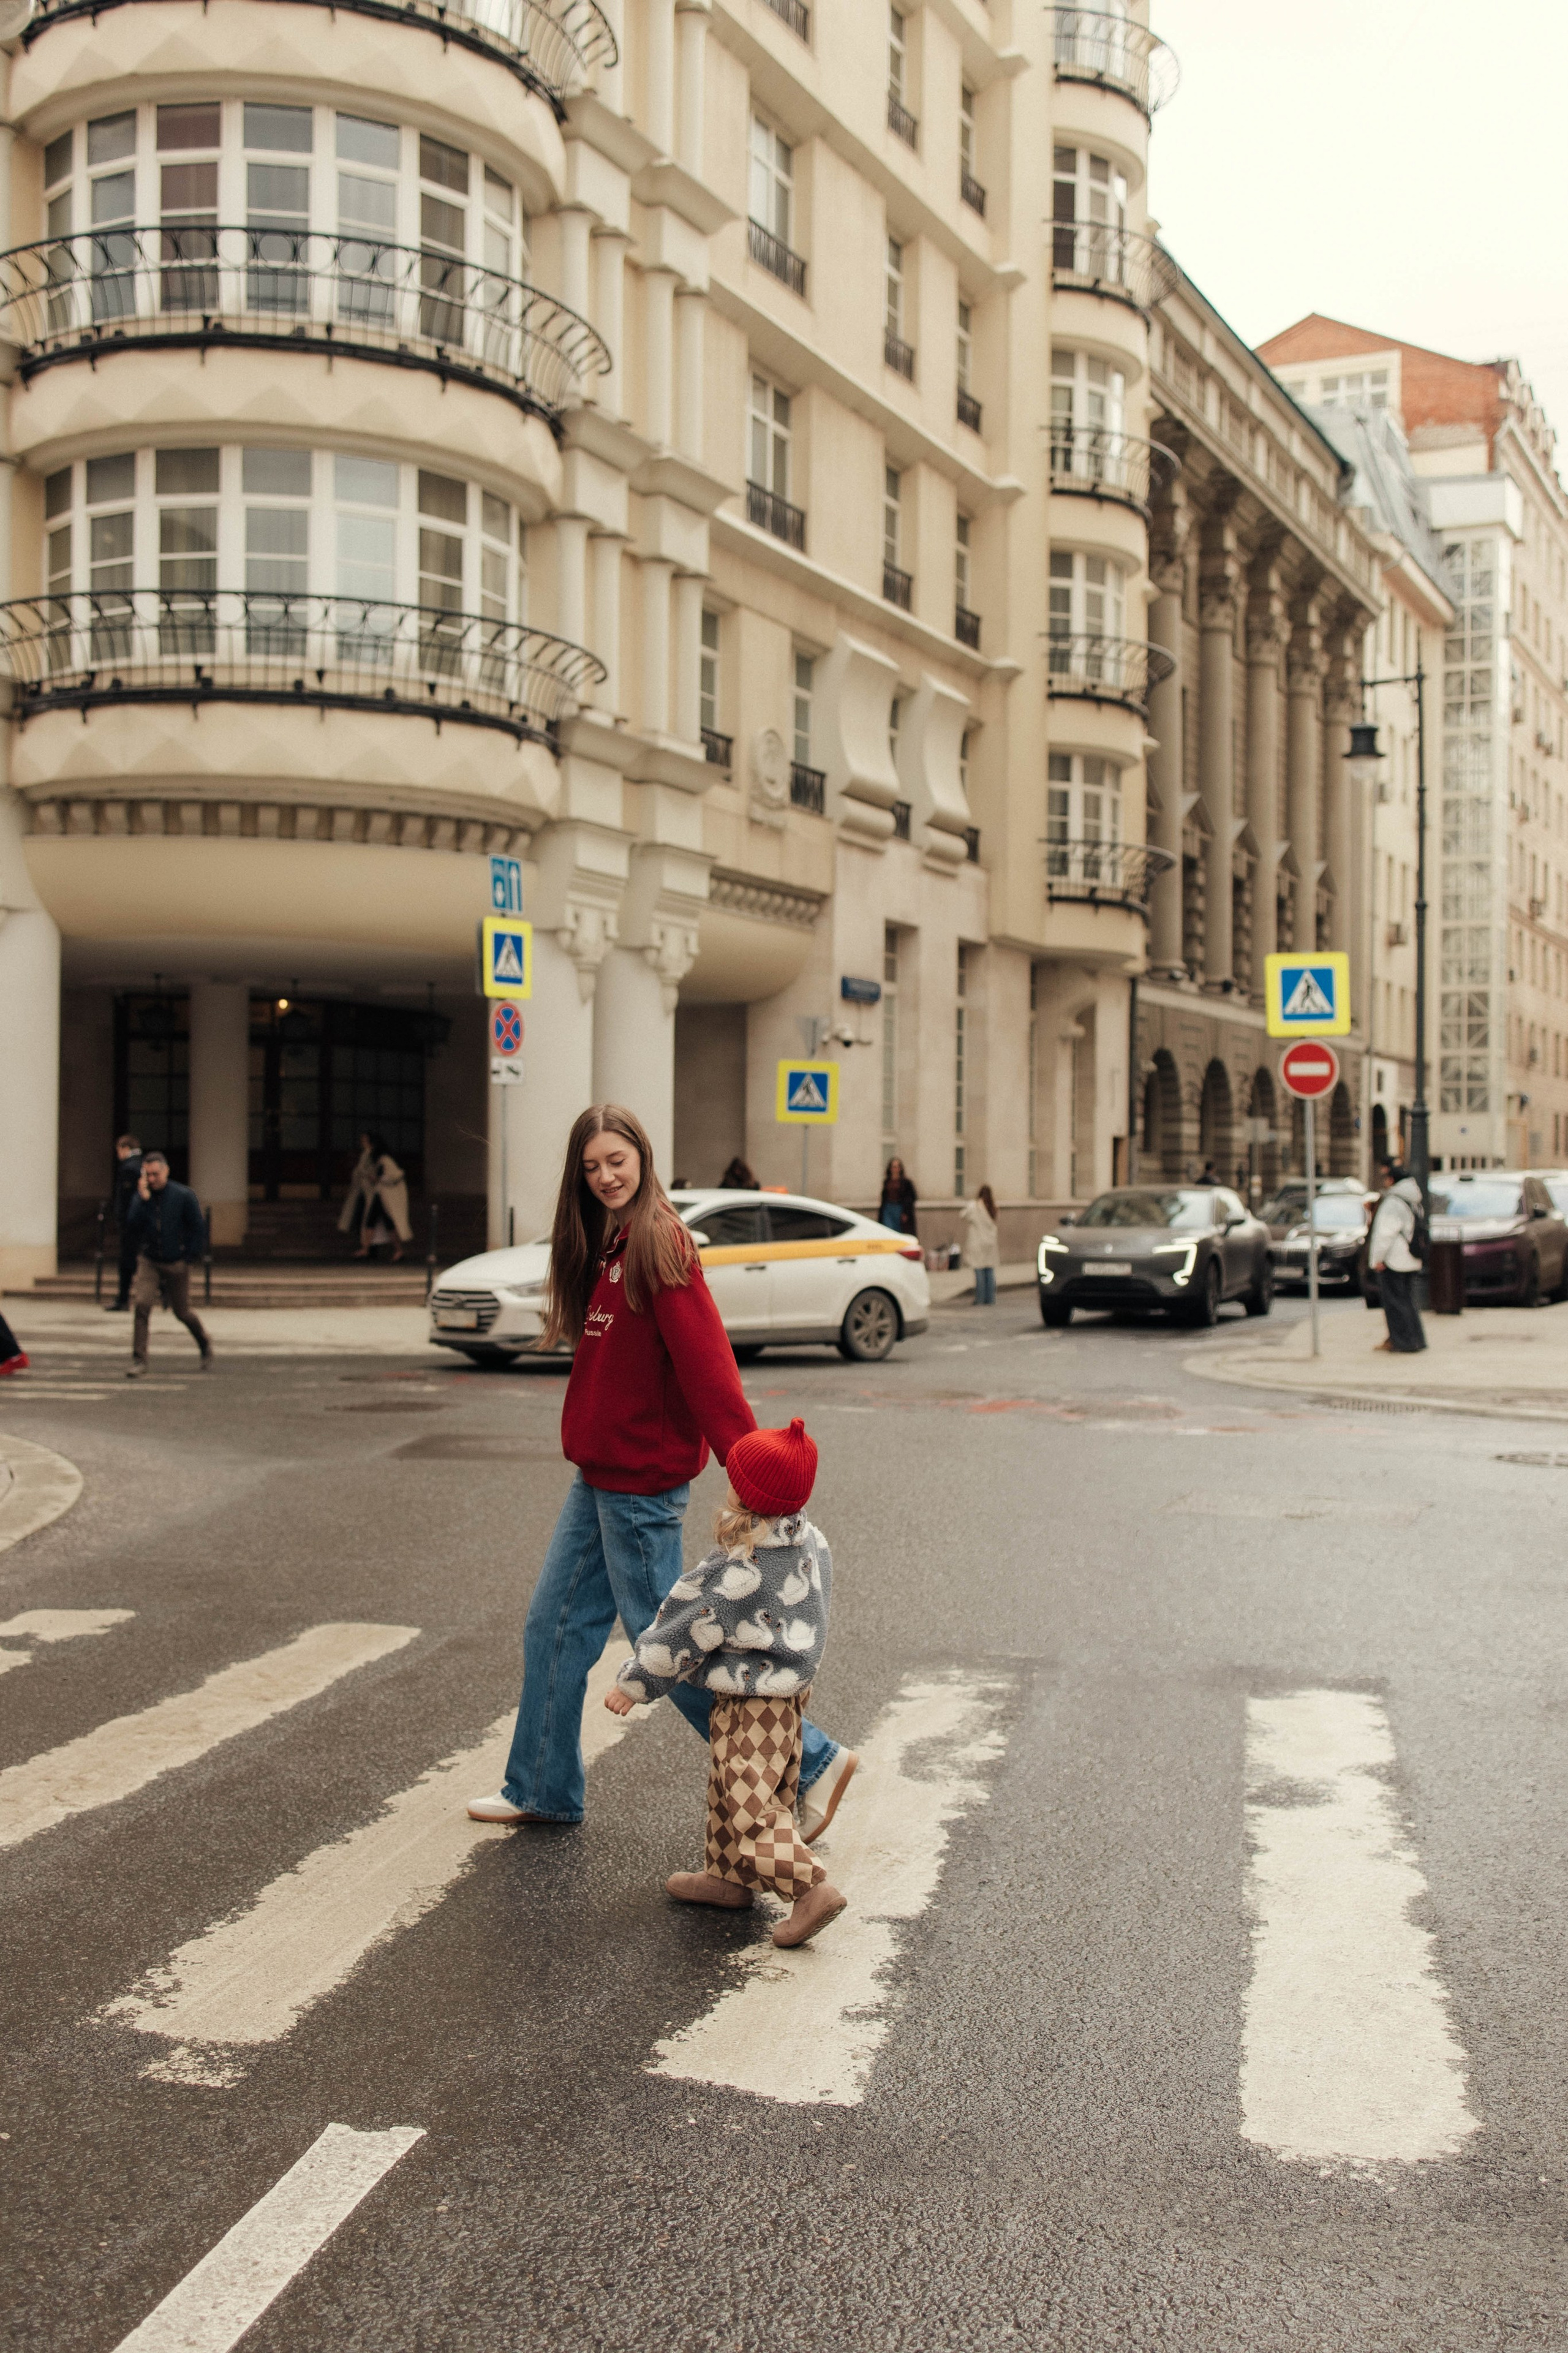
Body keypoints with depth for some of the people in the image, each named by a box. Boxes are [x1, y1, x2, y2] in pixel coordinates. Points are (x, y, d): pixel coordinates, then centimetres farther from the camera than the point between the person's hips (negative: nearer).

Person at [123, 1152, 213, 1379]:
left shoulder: (184, 1196, -6)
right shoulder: (140, 1197, 1)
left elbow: (199, 1230, -3)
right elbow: (133, 1226, -13)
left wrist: (189, 1259, -6)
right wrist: (144, 1199, -18)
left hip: (177, 1264, -2)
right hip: (149, 1262, 2)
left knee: (182, 1313, 8)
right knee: (142, 1305, -17)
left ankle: (205, 1345, 37)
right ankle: (139, 1361, -12)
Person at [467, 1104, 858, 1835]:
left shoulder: (658, 1245, -17)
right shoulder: (603, 1245, 11)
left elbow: (706, 1362, -23)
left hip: (642, 1480, -9)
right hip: (601, 1475, 9)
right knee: (556, 1625, 16)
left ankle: (811, 1762, 9)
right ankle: (542, 1790, 31)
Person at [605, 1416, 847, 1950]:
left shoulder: (738, 1575, -25)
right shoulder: (812, 1546, -2)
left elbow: (683, 1635, -16)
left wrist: (632, 1683, -4)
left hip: (750, 1704, -9)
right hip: (792, 1685, 9)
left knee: (749, 1807, -4)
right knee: (728, 1791, 22)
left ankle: (810, 1888, -11)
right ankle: (728, 1877, 33)